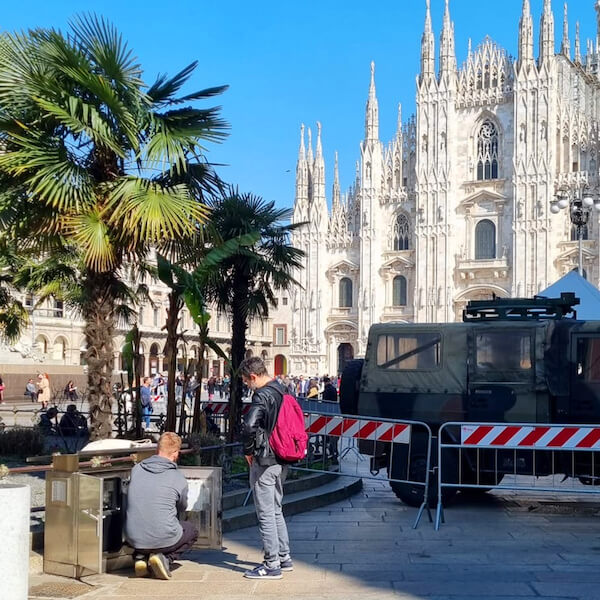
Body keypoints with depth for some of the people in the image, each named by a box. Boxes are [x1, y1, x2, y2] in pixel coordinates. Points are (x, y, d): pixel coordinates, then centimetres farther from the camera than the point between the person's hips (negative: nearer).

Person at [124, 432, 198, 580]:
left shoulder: (136, 469, 0)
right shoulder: (179, 479, -8)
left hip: (134, 539, 4)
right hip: (164, 539, -4)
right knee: (192, 531, 27)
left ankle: (141, 557, 10)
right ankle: (165, 558, 3)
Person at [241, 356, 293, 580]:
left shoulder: (262, 396, -18)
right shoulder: (282, 392, 10)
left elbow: (249, 427, -30)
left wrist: (248, 451, -14)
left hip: (264, 461, -9)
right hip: (282, 461, 9)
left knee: (266, 513, -2)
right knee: (276, 510, 19)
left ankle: (272, 565, 3)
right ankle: (284, 558, 26)